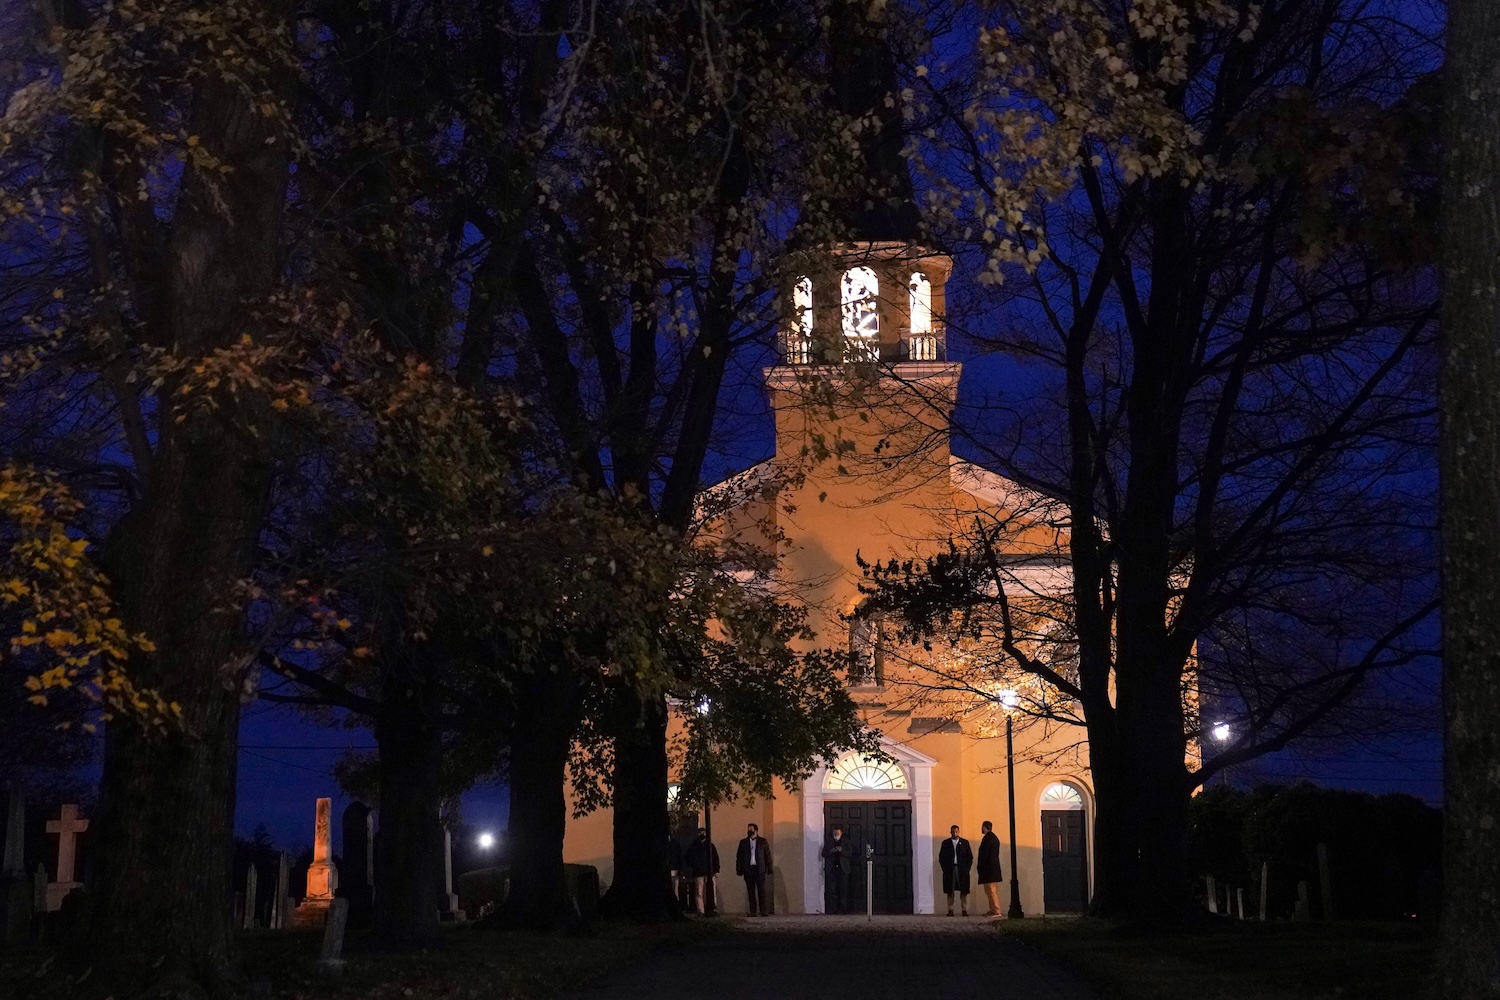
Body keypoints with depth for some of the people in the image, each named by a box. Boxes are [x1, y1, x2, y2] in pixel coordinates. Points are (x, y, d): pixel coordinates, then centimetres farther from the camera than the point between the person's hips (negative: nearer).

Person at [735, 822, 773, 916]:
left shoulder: (763, 841, 7)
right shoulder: (743, 842, 12)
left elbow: (768, 856, 4)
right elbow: (739, 857, 9)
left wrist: (769, 869, -3)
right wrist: (739, 870, 0)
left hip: (759, 869, -2)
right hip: (748, 869, 2)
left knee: (761, 890, -5)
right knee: (751, 891, 1)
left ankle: (763, 911, -5)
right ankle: (753, 911, 2)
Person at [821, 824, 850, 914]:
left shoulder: (846, 842, 11)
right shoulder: (828, 842, 13)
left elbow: (849, 854, 2)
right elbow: (823, 854, 7)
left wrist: (842, 851, -15)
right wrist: (831, 851, -11)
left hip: (843, 869, 0)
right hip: (831, 869, 0)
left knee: (843, 890, -2)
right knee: (832, 890, -4)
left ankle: (841, 908, 2)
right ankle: (833, 909, -3)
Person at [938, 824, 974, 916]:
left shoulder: (965, 843, 9)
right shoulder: (945, 843, 10)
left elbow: (970, 856, 7)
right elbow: (941, 857, 8)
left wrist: (967, 868, -3)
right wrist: (945, 868, -2)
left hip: (962, 870, 0)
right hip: (949, 870, 0)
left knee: (964, 891, -3)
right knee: (950, 891, 0)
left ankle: (965, 910, -1)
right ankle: (950, 910, 2)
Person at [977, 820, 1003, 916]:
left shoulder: (987, 838, -13)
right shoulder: (994, 838, 16)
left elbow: (984, 854, -17)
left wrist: (980, 868, -14)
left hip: (988, 868, -10)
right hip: (995, 867, 10)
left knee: (990, 890, -9)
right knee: (992, 890, 13)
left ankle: (996, 911, -12)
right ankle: (993, 909, 14)